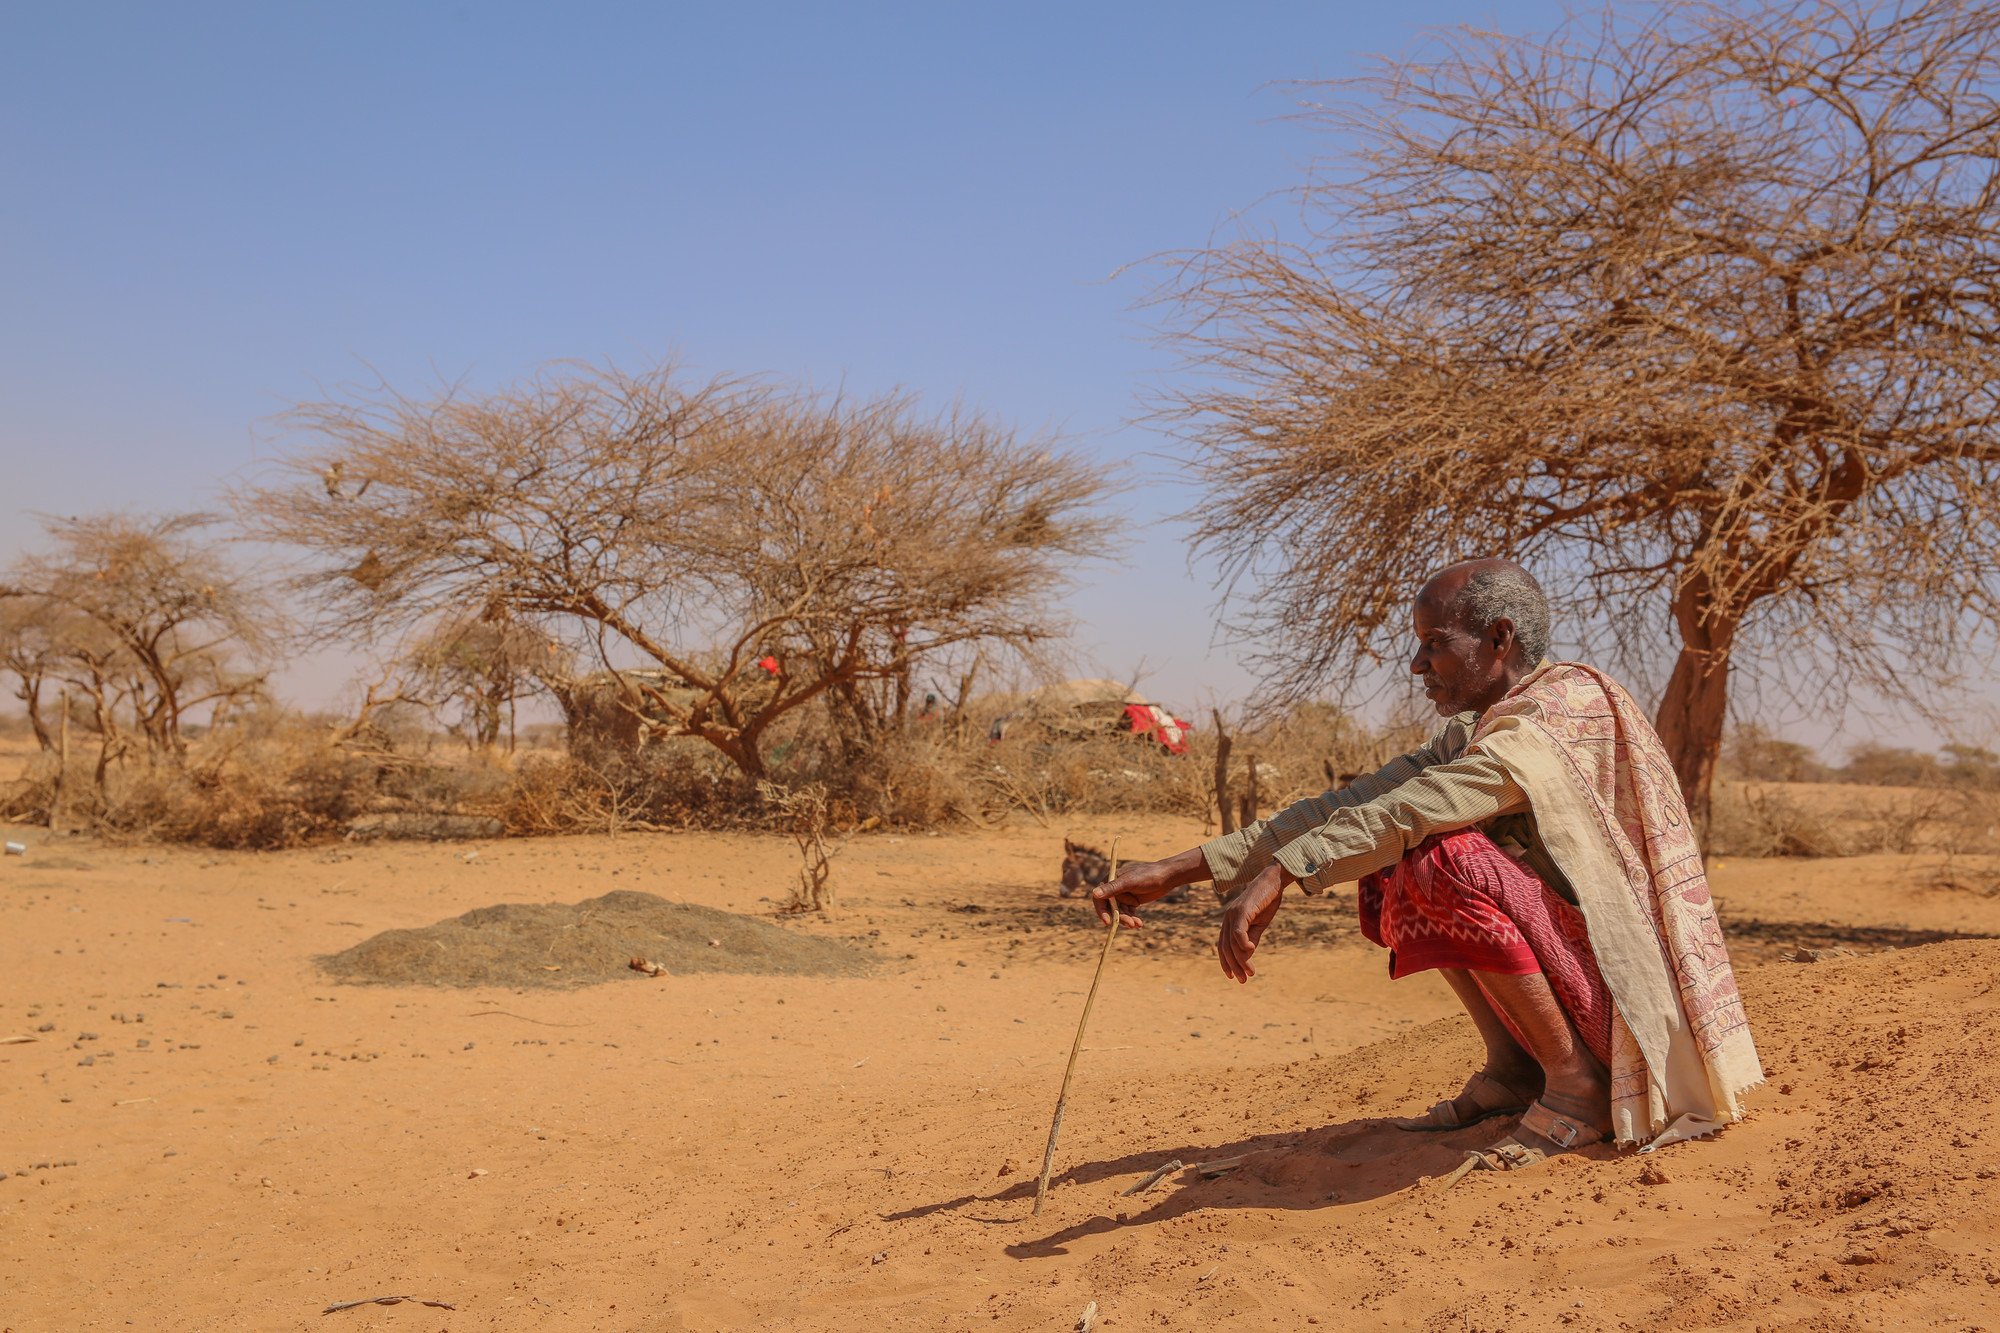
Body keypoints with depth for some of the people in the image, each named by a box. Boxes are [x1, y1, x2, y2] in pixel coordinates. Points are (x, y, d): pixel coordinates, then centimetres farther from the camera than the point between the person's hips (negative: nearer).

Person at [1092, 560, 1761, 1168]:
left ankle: (1575, 1081, -13)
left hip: (1627, 981, -9)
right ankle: (1512, 1067, 4)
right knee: (1394, 867, 4)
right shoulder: (1473, 733, 9)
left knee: (1441, 861, -27)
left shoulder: (1565, 711, -18)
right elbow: (1350, 805, 2)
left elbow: (1412, 807, -34)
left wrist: (1277, 874, -40)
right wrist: (1181, 869, -4)